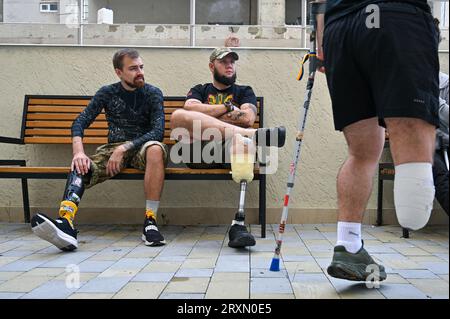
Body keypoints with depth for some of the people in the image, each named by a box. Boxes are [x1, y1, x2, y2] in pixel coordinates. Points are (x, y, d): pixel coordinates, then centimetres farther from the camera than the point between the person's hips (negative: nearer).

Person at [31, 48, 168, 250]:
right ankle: (66, 223, -54)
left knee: (156, 149, -38)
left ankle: (150, 221, -36)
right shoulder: (107, 93, 7)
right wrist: (78, 152, -22)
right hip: (113, 148, 2)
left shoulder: (153, 94, 1)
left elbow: (158, 131, -12)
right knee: (81, 167, -29)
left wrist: (124, 148, -24)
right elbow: (80, 122, -2)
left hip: (141, 148, -2)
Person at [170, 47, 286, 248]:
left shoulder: (244, 91, 27)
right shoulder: (199, 90, 29)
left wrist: (205, 114, 7)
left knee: (242, 140, -39)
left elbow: (248, 118, 4)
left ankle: (238, 224, -48)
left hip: (230, 150, 0)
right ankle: (252, 134, -34)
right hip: (198, 153, 1)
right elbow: (190, 108, 3)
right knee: (178, 116, -29)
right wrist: (227, 107, 4)